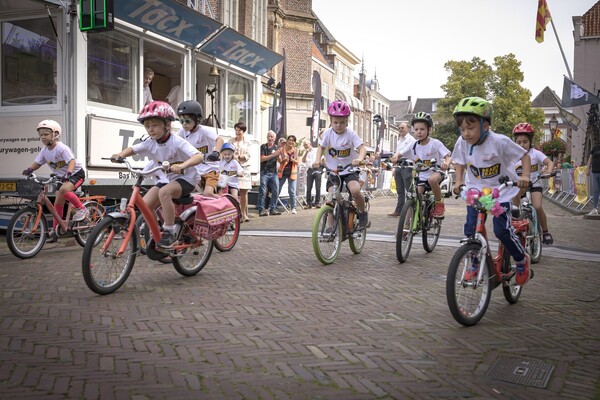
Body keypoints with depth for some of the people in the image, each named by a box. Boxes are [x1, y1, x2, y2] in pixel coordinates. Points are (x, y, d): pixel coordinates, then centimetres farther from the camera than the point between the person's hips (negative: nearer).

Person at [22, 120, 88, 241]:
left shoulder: (61, 148, -24)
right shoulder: (44, 150, -2)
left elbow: (72, 161, -34)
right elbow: (37, 162, 5)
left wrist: (68, 173, -50)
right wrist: (29, 169, -16)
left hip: (76, 173, -8)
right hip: (62, 177, 8)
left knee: (64, 190, -36)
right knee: (58, 203, 7)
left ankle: (81, 209, -17)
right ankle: (55, 230, 17)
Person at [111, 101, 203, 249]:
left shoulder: (177, 142, -23)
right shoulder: (150, 144, -5)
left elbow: (199, 156, -34)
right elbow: (133, 149, 5)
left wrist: (182, 165, -53)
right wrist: (120, 154, -19)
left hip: (185, 178, -6)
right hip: (165, 179, 7)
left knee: (164, 192, -37)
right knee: (144, 205, -12)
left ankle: (169, 233, -26)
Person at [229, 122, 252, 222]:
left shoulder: (247, 143, 13)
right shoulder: (231, 141, 11)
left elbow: (248, 156, 2)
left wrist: (238, 156, -14)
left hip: (244, 168, 1)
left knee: (244, 192, 0)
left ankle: (244, 214, 7)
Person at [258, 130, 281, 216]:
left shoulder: (276, 147, 13)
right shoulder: (263, 146, 2)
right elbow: (262, 159, -9)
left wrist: (279, 155, -11)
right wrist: (273, 155, -16)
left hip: (274, 172, 4)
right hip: (264, 172, -4)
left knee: (276, 191, -1)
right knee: (262, 192, -6)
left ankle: (272, 208, 7)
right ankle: (261, 210, -3)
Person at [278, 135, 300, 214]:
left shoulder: (296, 151, 6)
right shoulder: (282, 149, 1)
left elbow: (298, 161, 3)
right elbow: (279, 160, -3)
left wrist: (293, 160, -19)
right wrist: (284, 160, -25)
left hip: (292, 172, 1)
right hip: (282, 172, 0)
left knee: (292, 191, -2)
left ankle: (293, 208, 7)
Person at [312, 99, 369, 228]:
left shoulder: (350, 134, -11)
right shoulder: (328, 133, -6)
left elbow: (362, 147, -17)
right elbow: (321, 147, 3)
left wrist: (359, 158, -39)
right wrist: (317, 160, -15)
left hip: (349, 170, -2)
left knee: (355, 191, -27)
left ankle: (363, 212, 1)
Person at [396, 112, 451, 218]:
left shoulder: (435, 143, -12)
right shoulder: (414, 145, -1)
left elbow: (448, 157, -16)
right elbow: (400, 155, 1)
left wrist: (446, 164, -41)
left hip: (435, 172, -4)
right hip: (421, 176, 4)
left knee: (432, 179, -39)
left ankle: (439, 203, -14)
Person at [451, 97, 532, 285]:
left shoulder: (500, 142, -23)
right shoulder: (462, 143, -12)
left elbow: (524, 156, -11)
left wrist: (524, 176, -27)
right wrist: (458, 181, -5)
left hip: (500, 191, -4)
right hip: (475, 191, 4)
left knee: (502, 230, -11)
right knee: (470, 229, -5)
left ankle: (522, 260, 17)